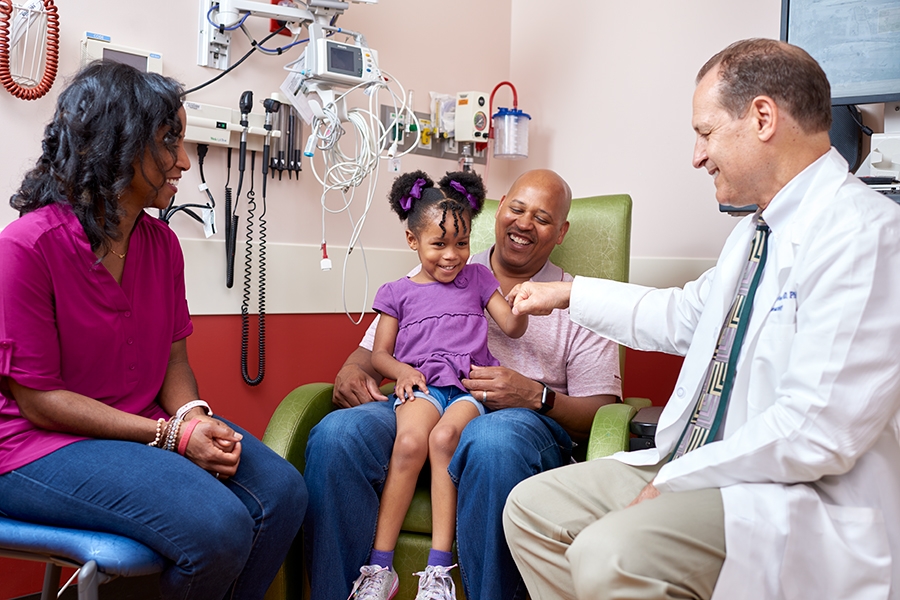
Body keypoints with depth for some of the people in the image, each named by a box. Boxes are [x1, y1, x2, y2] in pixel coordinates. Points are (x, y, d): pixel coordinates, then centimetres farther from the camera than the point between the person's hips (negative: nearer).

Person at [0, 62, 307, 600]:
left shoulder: (162, 242, 5)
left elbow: (173, 355, 10)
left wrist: (193, 415, -13)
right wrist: (170, 436, -21)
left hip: (152, 426, 7)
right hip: (45, 445, -7)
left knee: (282, 491, -10)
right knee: (217, 526, -26)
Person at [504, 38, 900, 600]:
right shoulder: (755, 231, 12)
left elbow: (819, 431, -26)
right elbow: (684, 315, 28)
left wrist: (677, 479, -16)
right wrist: (567, 294, 32)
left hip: (799, 499, -9)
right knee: (531, 509, 5)